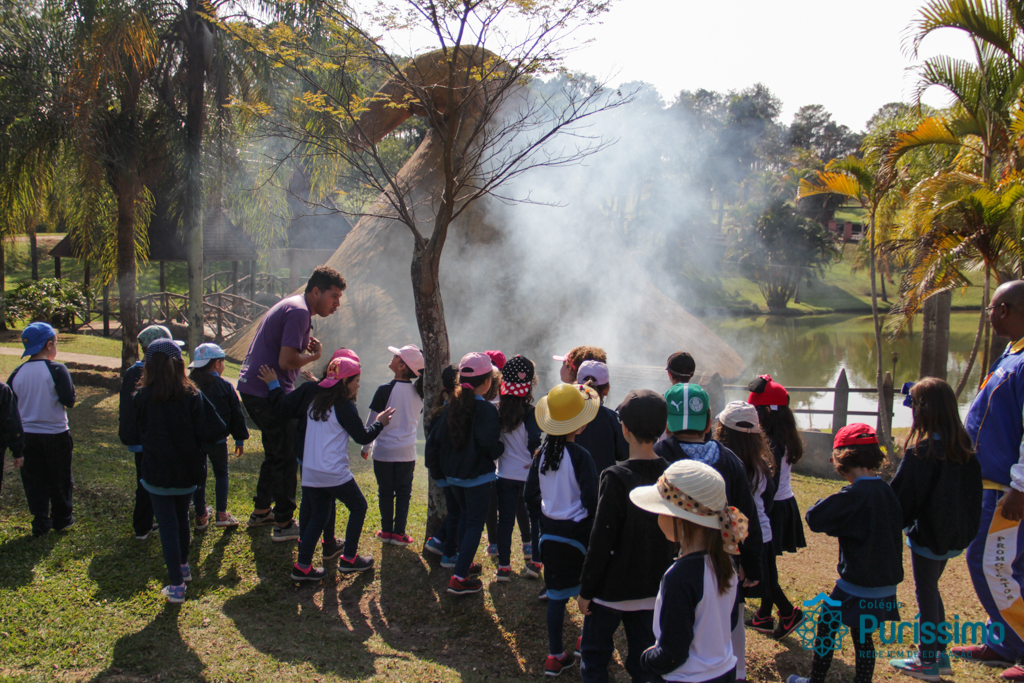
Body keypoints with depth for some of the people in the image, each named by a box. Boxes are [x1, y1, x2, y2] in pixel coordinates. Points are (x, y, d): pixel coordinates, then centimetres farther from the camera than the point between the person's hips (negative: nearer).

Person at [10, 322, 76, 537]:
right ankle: (62, 518, 24)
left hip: (27, 435, 3)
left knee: (34, 481, 12)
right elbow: (69, 401, -20)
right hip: (56, 434, -3)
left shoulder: (17, 372, -1)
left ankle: (40, 523, 15)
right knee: (60, 479, 13)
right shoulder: (56, 369, -15)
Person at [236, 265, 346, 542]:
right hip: (267, 392, -11)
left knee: (276, 452, 21)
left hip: (252, 388, 11)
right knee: (287, 457, -2)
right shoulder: (299, 312, -16)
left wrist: (306, 348, 3)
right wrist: (314, 355, -7)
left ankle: (261, 511, 33)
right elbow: (286, 361, -23)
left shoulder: (291, 307, 17)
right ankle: (284, 525, 6)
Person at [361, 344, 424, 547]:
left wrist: (366, 446, 4)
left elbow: (372, 422, -9)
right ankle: (399, 533, 12)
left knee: (385, 492, 10)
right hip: (407, 452, 3)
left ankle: (386, 531, 18)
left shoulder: (385, 390, -15)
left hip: (384, 451, -3)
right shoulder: (418, 392, -1)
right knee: (404, 492, 10)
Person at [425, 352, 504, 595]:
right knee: (475, 524, 2)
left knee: (465, 517, 25)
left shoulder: (451, 406, 1)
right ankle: (459, 578, 0)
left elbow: (434, 440, 4)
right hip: (477, 476, -7)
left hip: (453, 475, 7)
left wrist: (437, 469, 15)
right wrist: (502, 449, -3)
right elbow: (490, 445, -25)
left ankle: (464, 563, 35)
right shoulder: (486, 409, -19)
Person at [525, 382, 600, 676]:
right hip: (578, 532, -6)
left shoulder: (542, 454, 0)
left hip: (550, 533, 6)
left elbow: (531, 498, 6)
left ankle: (555, 656, 20)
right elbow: (591, 502, -20)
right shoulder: (580, 456, -18)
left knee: (556, 594, 13)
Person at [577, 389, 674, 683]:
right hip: (653, 589, 5)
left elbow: (601, 541, -17)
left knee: (595, 654, 14)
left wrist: (586, 590, -7)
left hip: (612, 589, -5)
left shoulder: (617, 478, -21)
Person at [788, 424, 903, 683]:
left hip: (857, 585, -6)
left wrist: (825, 502, -3)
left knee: (826, 628, 11)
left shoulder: (853, 495, -21)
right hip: (885, 584, 7)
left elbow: (815, 518, -22)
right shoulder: (887, 491, 0)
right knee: (863, 637, 18)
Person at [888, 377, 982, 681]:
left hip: (928, 535, -7)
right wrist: (966, 526, 18)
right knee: (931, 590, 20)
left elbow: (903, 494, -16)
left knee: (925, 593, 4)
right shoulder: (963, 446, 1)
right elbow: (973, 491, 10)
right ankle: (940, 655, 27)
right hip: (954, 533, 8)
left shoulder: (921, 450, -21)